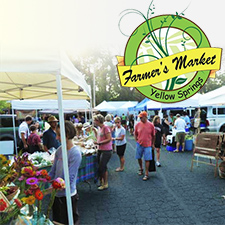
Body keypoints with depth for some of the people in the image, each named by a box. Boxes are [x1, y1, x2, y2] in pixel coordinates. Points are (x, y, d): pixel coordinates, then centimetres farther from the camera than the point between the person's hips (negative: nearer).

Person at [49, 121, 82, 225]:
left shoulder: (75, 153, -23)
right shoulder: (59, 150, -3)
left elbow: (69, 178, -24)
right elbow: (53, 171, 3)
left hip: (67, 195, -6)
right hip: (56, 194, 6)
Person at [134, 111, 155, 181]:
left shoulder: (151, 125, -7)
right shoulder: (138, 124, -3)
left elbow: (153, 135, 4)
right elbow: (135, 134, 10)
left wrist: (153, 144, 6)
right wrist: (136, 140, 1)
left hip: (148, 145, -2)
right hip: (139, 144, 2)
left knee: (147, 160, 2)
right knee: (139, 158, 14)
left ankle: (146, 174, 14)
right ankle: (141, 169, 39)